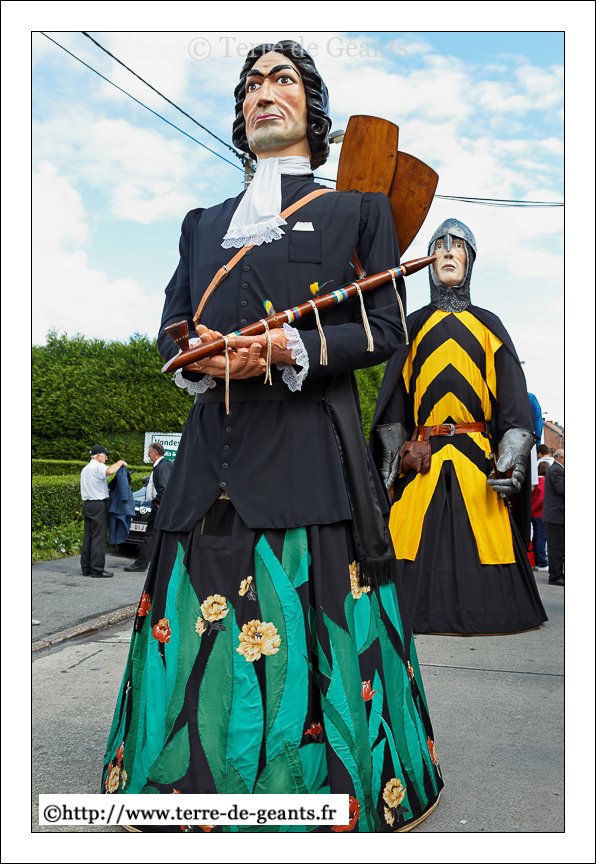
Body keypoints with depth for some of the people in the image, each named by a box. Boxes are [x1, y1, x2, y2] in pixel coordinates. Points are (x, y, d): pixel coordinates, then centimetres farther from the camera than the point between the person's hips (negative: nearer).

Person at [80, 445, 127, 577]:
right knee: (98, 537, -6)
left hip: (87, 505, 9)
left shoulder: (85, 469, 21)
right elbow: (109, 471, -31)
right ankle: (97, 570, -5)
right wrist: (120, 462, -14)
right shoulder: (98, 467, -10)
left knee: (88, 537, 11)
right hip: (98, 505, -9)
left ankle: (86, 568, 14)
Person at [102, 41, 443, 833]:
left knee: (306, 635, -4)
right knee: (198, 631, 4)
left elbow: (383, 329, 3)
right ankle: (200, 784, 21)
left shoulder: (357, 208, 12)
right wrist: (200, 363, -5)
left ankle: (338, 795, 14)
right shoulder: (204, 223, 24)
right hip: (214, 454, 4)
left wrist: (288, 350, -12)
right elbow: (170, 328, 19)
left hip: (311, 449, -4)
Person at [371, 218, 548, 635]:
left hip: (476, 459, 0)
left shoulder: (488, 325, 15)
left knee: (482, 537, -4)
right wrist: (392, 459, 0)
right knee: (418, 537, -6)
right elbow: (394, 398, 11)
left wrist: (513, 459, -7)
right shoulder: (413, 325, 16)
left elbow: (513, 398, 7)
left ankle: (477, 613, 11)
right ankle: (427, 609, 7)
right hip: (421, 458, 0)